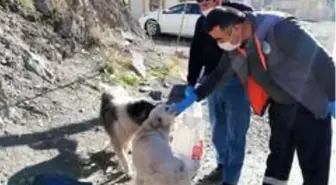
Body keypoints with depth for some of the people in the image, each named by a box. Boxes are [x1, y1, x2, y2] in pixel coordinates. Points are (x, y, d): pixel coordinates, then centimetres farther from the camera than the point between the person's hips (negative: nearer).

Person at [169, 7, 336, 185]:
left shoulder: (279, 28, -29)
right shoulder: (236, 48, -7)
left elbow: (319, 58, -23)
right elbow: (220, 73, 9)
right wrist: (193, 97, 4)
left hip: (310, 105, -6)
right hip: (280, 106, 6)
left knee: (314, 167, 2)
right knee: (278, 158, 19)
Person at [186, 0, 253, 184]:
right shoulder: (202, 21, 9)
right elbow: (196, 53, 14)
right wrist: (191, 83, 11)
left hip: (236, 82, -5)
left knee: (235, 134, 0)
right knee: (218, 129, 16)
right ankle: (222, 166, 35)